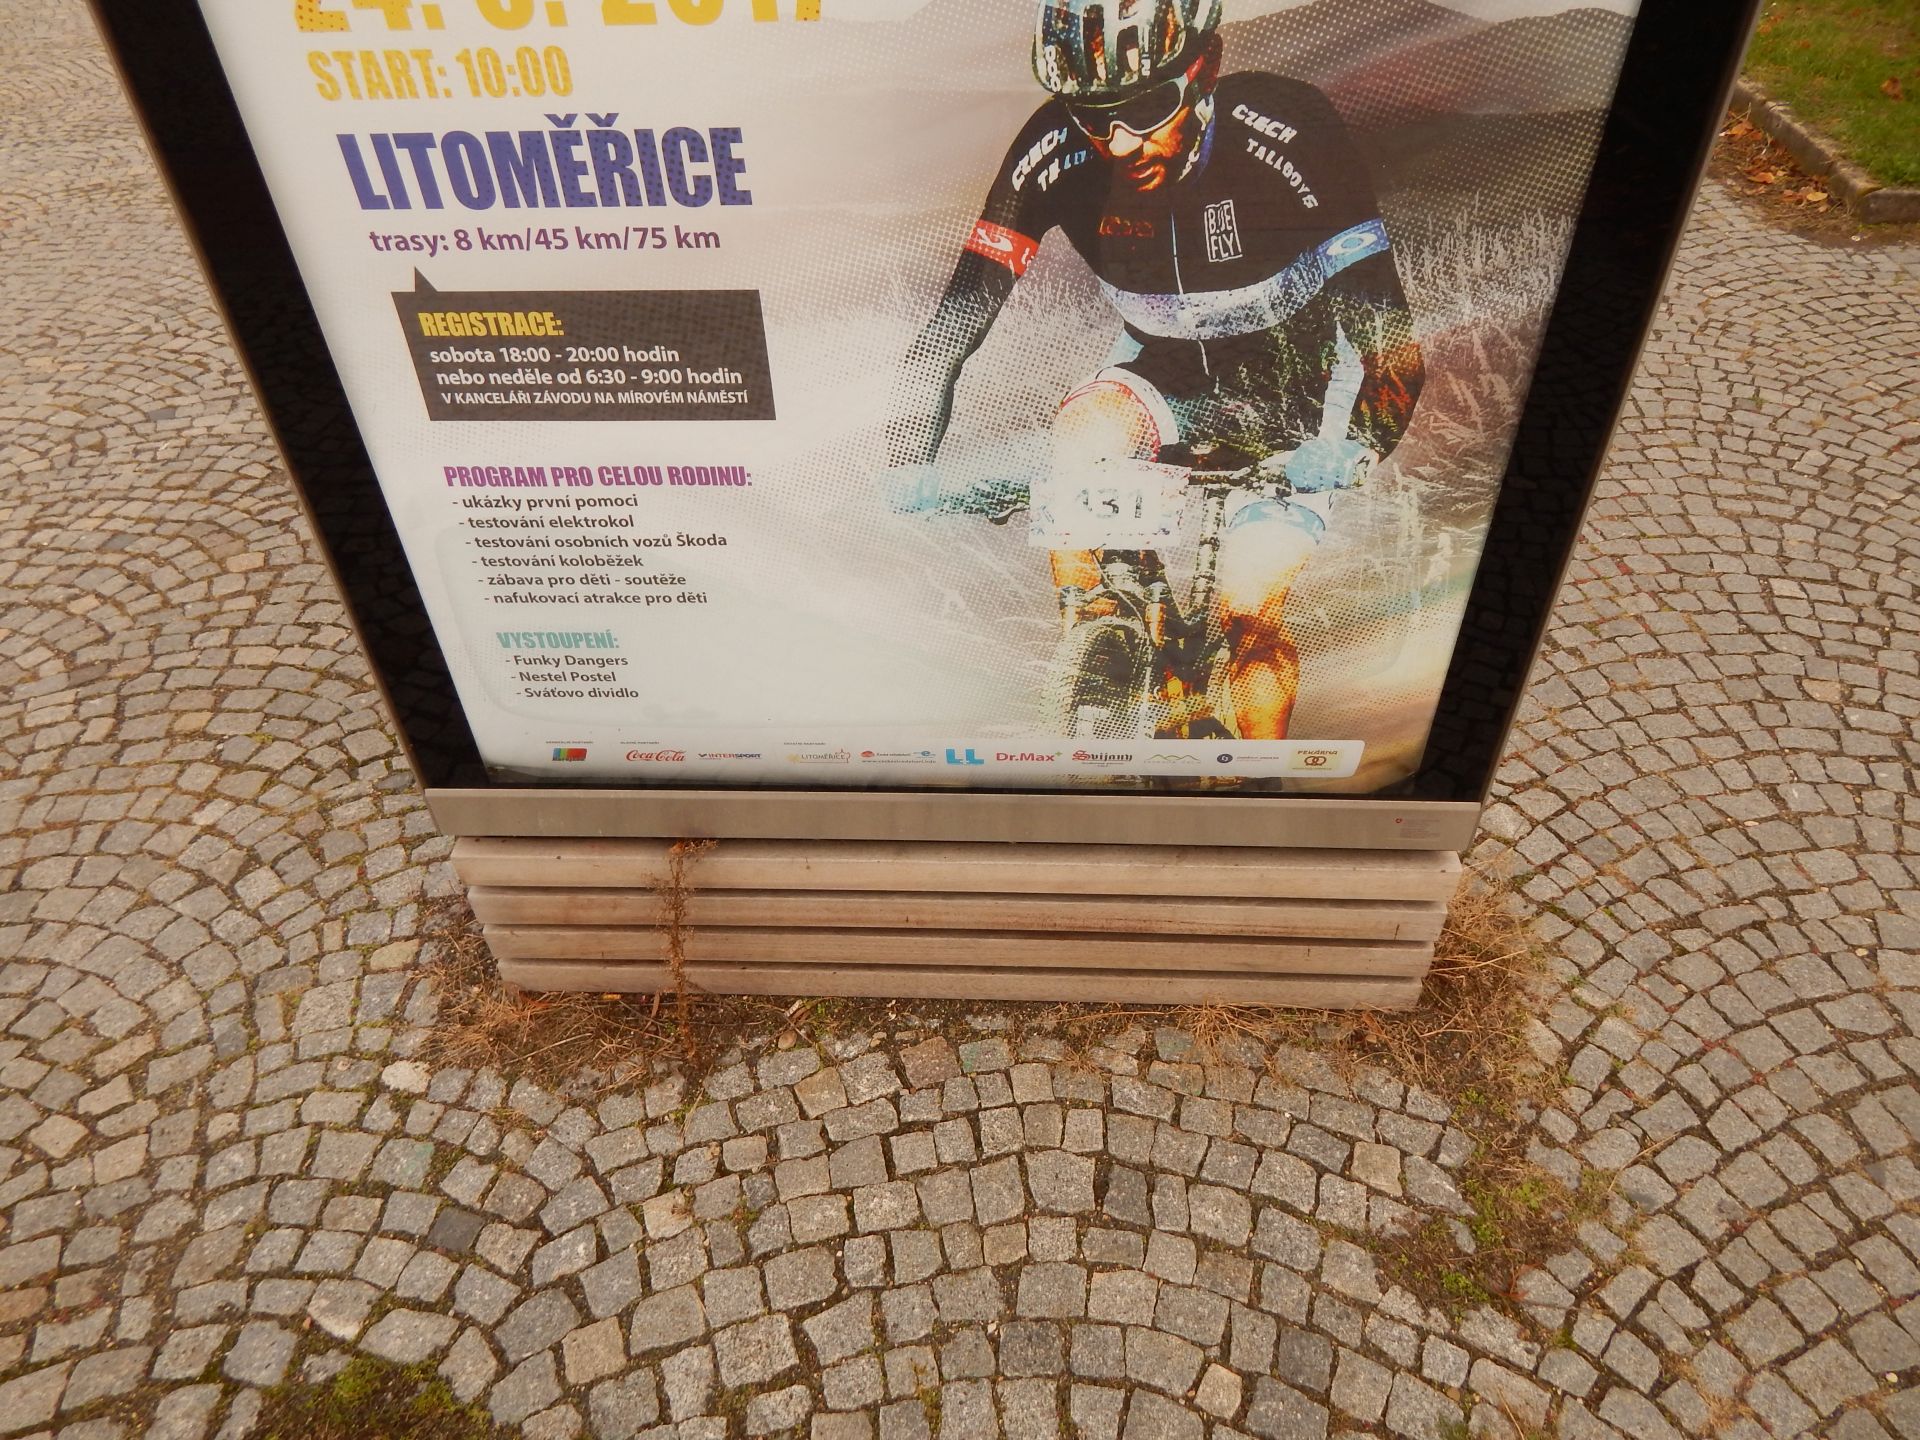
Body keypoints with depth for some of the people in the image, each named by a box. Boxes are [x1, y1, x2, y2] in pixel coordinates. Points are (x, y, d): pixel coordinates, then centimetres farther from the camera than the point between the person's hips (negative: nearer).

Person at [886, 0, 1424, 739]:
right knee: (1084, 434, -31)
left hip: (1292, 398, -2)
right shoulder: (1054, 152, -20)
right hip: (1169, 377, 2)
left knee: (1248, 610, -17)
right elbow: (958, 317, -22)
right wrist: (910, 466, -33)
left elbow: (1389, 340, -32)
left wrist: (1344, 449, -49)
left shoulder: (1286, 132, -27)